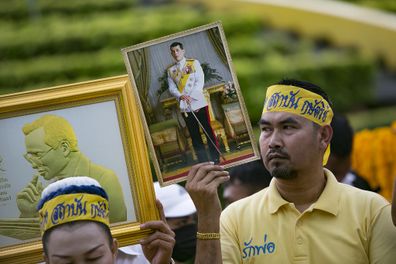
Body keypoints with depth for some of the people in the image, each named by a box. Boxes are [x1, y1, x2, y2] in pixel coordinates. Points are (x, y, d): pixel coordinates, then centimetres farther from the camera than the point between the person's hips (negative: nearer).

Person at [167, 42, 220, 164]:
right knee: (194, 135, 6)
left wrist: (191, 96, -18)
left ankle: (216, 158, 5)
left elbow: (200, 81, -6)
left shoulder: (194, 63, 2)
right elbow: (172, 88, 2)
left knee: (208, 131, -2)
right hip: (184, 107, 3)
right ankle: (203, 162, 12)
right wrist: (181, 96, -19)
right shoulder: (171, 70, 10)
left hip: (198, 102, -3)